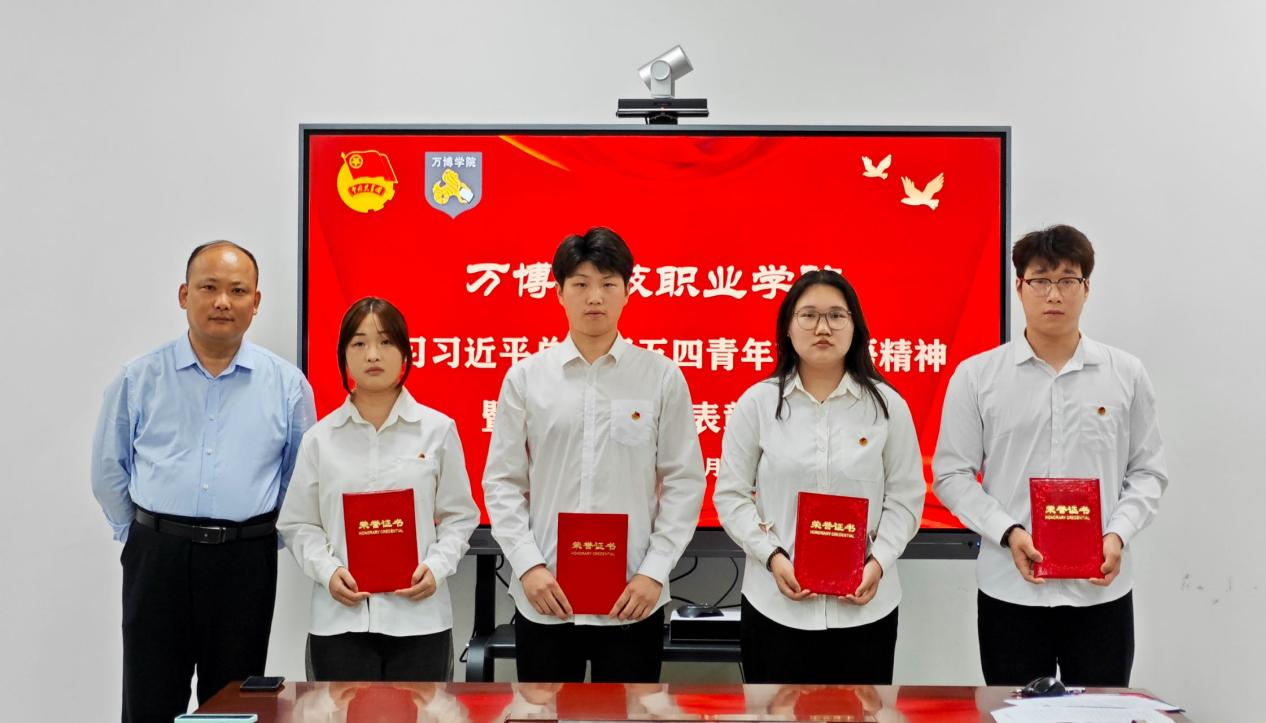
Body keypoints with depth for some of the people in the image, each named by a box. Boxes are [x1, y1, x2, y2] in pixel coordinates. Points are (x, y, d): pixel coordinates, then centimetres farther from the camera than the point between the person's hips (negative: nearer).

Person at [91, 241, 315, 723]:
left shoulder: (286, 385, 2)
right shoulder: (139, 379, 2)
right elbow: (109, 470, 10)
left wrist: (270, 536, 8)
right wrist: (141, 535, 9)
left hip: (246, 561, 0)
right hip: (157, 557, 0)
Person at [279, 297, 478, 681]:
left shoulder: (438, 429, 2)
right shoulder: (320, 438, 5)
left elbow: (459, 516, 6)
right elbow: (298, 524, 7)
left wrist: (437, 566, -10)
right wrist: (326, 570, -9)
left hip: (418, 617, 0)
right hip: (339, 620, 1)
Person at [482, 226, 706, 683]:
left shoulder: (662, 376, 0)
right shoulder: (525, 377, 2)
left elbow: (684, 482, 1)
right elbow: (502, 482, 3)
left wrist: (654, 571, -7)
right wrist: (528, 565, -7)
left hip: (632, 598, 0)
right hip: (544, 597, 1)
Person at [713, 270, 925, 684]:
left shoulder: (887, 405, 2)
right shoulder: (757, 402, 0)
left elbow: (905, 497, 4)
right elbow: (731, 495, 1)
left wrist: (880, 561, -11)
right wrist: (772, 557, -12)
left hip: (865, 606, 1)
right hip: (776, 605, 0)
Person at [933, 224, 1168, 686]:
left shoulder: (1126, 375, 4)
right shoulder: (976, 376, 0)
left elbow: (1148, 472, 8)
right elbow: (951, 474, 0)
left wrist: (1118, 535, -10)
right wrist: (1009, 533, -14)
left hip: (1102, 590, 1)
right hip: (1010, 591, -1)